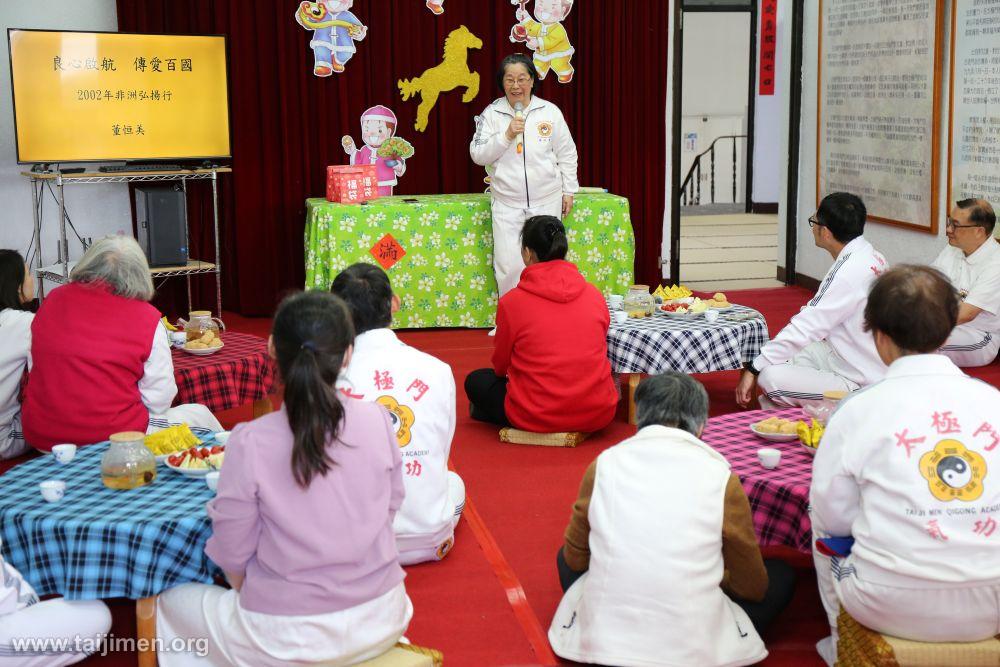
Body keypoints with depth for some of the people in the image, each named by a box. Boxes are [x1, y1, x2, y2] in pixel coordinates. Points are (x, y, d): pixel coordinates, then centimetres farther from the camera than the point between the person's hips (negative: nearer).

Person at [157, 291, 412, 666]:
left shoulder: (250, 443, -19)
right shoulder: (377, 421, -11)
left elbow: (233, 557, -11)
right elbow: (390, 510, 2)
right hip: (380, 621, 4)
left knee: (172, 601, 25)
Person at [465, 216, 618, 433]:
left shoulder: (511, 302, -9)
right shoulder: (594, 295, 0)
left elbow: (500, 366, 4)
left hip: (537, 417, -2)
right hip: (598, 415, 2)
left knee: (476, 381, 22)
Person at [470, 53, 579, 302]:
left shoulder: (550, 111, 1)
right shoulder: (492, 113, 0)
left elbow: (567, 154, 7)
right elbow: (478, 155, -5)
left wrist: (568, 190, 7)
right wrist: (507, 135, -16)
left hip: (547, 200, 1)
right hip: (507, 203, -1)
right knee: (509, 266, -5)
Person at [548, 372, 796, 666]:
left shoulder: (604, 464, -2)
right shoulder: (720, 476, -7)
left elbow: (575, 558, 12)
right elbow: (752, 587, 5)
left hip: (601, 641, 2)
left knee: (566, 558, 32)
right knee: (782, 575, 20)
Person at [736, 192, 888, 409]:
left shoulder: (850, 272, -24)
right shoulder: (870, 255, 5)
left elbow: (805, 328, -23)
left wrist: (753, 369, -16)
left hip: (858, 386, -10)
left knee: (770, 378, -21)